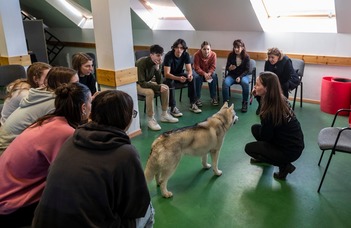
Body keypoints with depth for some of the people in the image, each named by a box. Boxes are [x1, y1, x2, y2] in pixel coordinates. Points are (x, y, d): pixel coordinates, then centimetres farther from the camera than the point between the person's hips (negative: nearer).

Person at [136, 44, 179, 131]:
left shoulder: (157, 63, -9)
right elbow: (142, 83, -33)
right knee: (150, 92, -35)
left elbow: (159, 81, -9)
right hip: (136, 84, -7)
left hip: (147, 82, 7)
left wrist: (157, 68, -26)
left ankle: (164, 115, 0)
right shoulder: (141, 63, -30)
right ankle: (150, 120, -23)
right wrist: (158, 87, -35)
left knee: (166, 87, -11)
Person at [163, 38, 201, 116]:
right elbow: (166, 74, -33)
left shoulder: (186, 55, -14)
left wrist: (189, 75, -41)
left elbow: (189, 69, -16)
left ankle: (192, 104, -15)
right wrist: (178, 78, -50)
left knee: (192, 78, -22)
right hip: (169, 75, -4)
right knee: (170, 82, -37)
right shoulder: (169, 56, -28)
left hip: (179, 73, 4)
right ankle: (173, 108, -30)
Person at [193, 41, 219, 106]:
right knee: (198, 77, -33)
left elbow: (213, 67, -14)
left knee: (214, 77, -27)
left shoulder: (213, 54, -19)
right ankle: (197, 98, -21)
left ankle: (214, 97, -14)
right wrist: (204, 74, -38)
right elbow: (197, 68, -22)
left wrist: (209, 73, -34)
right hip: (198, 71, -2)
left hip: (209, 71, 2)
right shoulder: (197, 54, -26)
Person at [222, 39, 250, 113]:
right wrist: (229, 68, -25)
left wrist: (240, 77, -22)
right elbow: (226, 68, 0)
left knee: (245, 83, -35)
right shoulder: (231, 55, -6)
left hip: (243, 75, -1)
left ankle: (244, 103, -16)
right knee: (225, 82, -31)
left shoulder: (246, 56, -8)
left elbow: (247, 70, -6)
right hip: (232, 75, 1)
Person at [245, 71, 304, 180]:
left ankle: (284, 165, 3)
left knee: (249, 148, 3)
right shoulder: (281, 99, -6)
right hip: (294, 142, 8)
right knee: (255, 128, 12)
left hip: (290, 151, -8)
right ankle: (265, 156, 30)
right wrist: (258, 96, -2)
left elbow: (265, 136, -14)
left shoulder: (270, 112, -29)